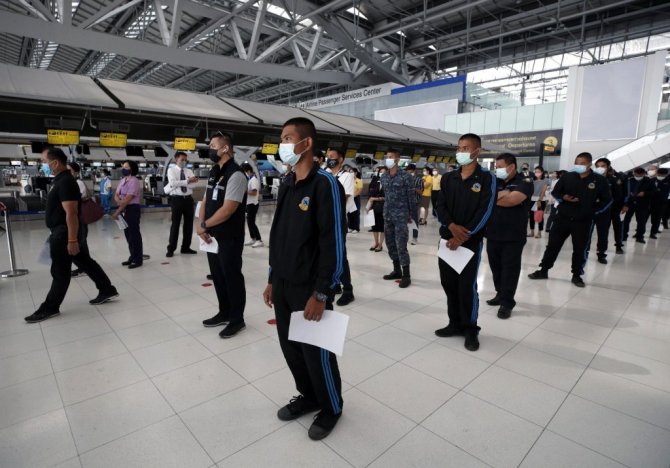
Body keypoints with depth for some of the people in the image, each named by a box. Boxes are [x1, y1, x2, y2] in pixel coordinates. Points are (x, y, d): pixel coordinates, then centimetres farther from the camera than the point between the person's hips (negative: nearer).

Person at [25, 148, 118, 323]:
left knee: (60, 272, 2)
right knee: (86, 262, 14)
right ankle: (107, 290, 22)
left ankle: (49, 308, 14)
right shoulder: (60, 180, 13)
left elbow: (71, 213, -25)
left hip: (65, 234, -10)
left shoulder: (65, 182, -20)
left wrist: (72, 240, -26)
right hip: (67, 233, 10)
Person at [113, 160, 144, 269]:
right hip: (124, 210, 9)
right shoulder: (122, 180, 14)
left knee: (134, 234, -4)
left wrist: (117, 212, -16)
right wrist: (119, 201, -12)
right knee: (128, 234, 13)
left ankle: (138, 259, 4)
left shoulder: (134, 181, -14)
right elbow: (116, 195, 13)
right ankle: (133, 257, 24)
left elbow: (127, 199, -18)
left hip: (132, 209, -9)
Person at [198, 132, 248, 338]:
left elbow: (228, 209, -23)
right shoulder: (213, 173, 13)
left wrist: (204, 225, -12)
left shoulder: (235, 175, -17)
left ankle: (237, 319, 18)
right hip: (213, 236, 9)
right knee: (218, 276, 17)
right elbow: (205, 201, 13)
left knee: (232, 277, 3)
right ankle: (224, 313, 34)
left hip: (230, 238, -9)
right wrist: (202, 226, -3)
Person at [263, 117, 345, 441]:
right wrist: (272, 279, 15)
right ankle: (308, 396, 42)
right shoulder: (286, 184, 10)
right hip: (283, 286, 7)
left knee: (316, 353, 8)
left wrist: (321, 294, -18)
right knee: (290, 347, 18)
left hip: (310, 290, -7)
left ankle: (331, 407, 34)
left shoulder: (325, 184, -14)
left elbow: (333, 242, -18)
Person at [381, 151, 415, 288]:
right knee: (391, 244, 12)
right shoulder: (384, 177, 10)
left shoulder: (405, 176, -7)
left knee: (401, 246, -7)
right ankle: (397, 270, 26)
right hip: (387, 216, 6)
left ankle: (406, 275, 2)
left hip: (401, 216, -6)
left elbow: (411, 196, -5)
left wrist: (411, 214, -4)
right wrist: (385, 212, 14)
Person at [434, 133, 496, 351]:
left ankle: (470, 329, 16)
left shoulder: (486, 179, -4)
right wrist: (452, 226, -15)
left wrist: (463, 237, -16)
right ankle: (455, 323, 25)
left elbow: (484, 212, -11)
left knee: (467, 286, -1)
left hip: (471, 241, -4)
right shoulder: (448, 178, 10)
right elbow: (440, 206, 3)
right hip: (448, 238, 5)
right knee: (449, 283, 9)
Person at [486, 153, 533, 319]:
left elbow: (513, 200, -22)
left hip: (513, 237, -5)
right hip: (493, 234, 5)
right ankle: (500, 294, 28)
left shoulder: (524, 183, -5)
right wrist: (502, 195, -15)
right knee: (496, 267, 13)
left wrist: (493, 198, -7)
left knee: (510, 269, 1)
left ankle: (507, 303, 8)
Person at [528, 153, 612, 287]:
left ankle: (577, 275, 22)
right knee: (553, 244, 5)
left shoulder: (599, 180, -3)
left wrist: (593, 211, -3)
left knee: (580, 249, 7)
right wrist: (564, 198, -11)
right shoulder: (567, 177, 0)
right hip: (562, 218, 1)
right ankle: (543, 270, 16)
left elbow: (607, 200, 6)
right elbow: (555, 192, 9)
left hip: (583, 221, -1)